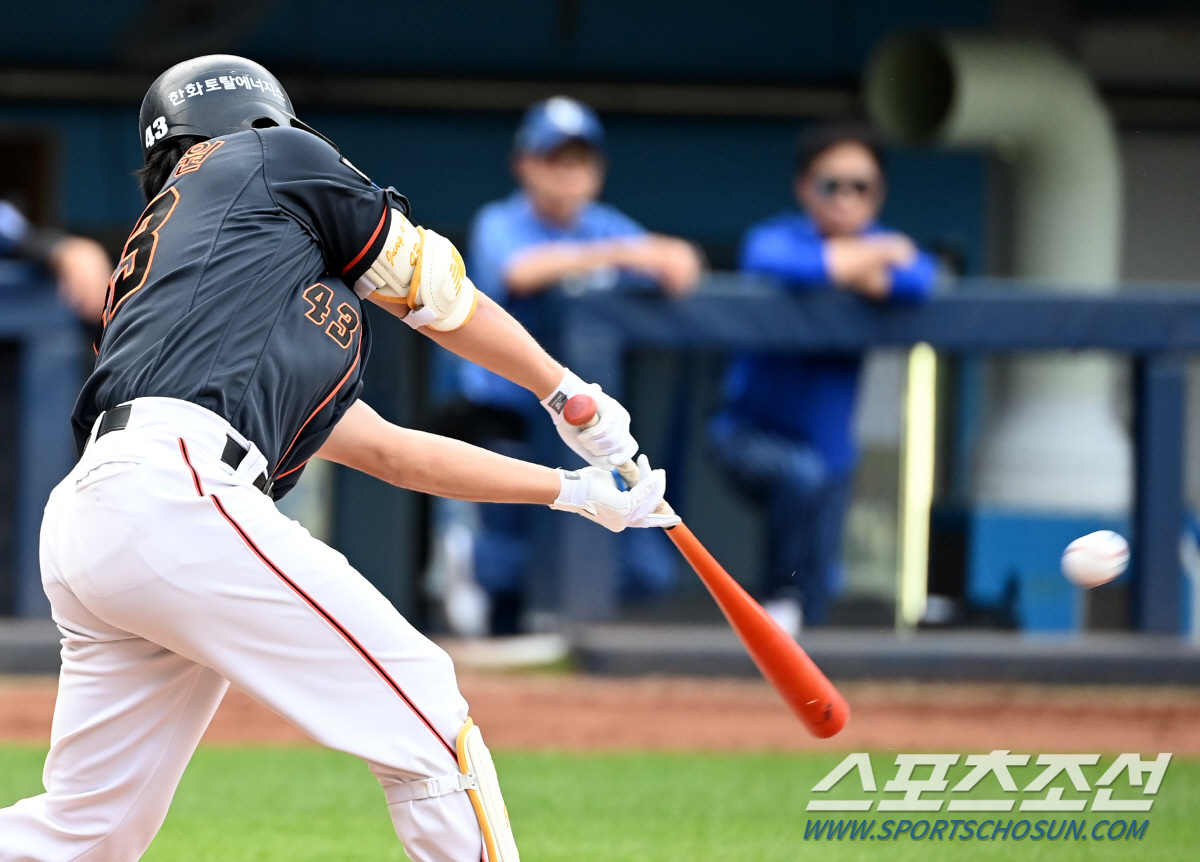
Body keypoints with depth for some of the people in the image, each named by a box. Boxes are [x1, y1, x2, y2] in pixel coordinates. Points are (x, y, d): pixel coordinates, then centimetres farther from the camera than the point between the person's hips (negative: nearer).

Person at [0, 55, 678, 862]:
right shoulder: (266, 159, 17)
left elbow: (388, 450, 35)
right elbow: (436, 291, 21)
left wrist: (576, 491, 40)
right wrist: (570, 396, 35)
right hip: (176, 491, -8)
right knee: (424, 715, -3)